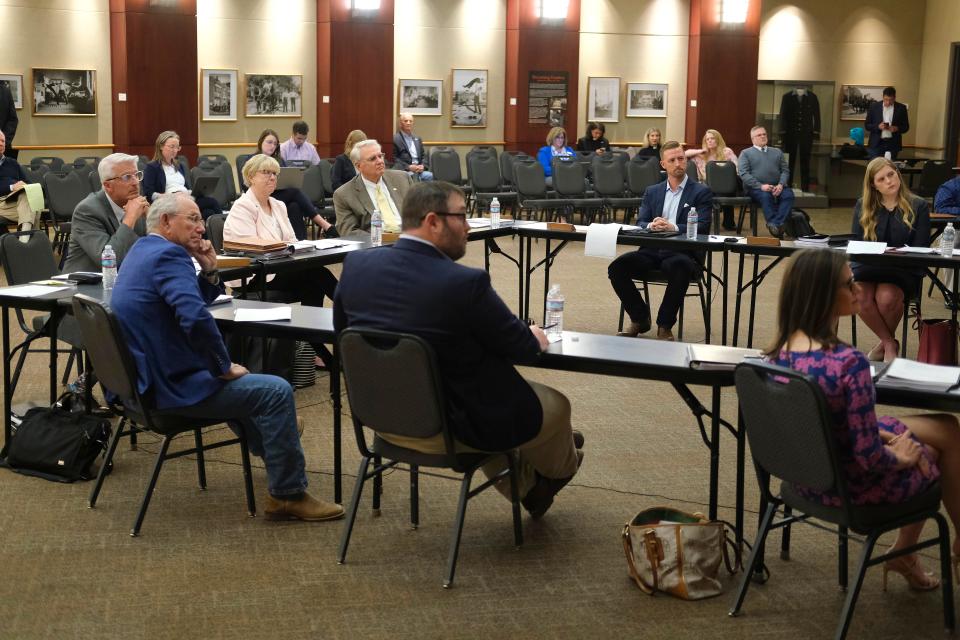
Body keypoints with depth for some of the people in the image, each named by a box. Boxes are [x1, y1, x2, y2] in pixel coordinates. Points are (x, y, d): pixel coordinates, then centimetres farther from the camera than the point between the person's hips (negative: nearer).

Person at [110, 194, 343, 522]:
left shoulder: (142, 250, 15)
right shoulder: (168, 255, -19)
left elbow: (196, 301, 23)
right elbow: (196, 319, -33)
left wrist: (209, 271, 3)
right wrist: (225, 367, -18)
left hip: (146, 377, 11)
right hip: (172, 385, -11)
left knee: (240, 383, 33)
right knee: (276, 392, -11)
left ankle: (275, 453, 48)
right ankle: (288, 494, -2)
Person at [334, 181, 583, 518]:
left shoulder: (356, 264, -9)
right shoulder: (465, 283, -26)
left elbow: (342, 328, 8)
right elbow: (524, 348, -13)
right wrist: (534, 337, 11)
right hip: (451, 430, -6)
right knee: (555, 405, 20)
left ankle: (526, 485, 50)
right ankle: (558, 468, 52)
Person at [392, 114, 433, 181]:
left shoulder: (417, 139, 23)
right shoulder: (395, 139, 2)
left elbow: (423, 156, 20)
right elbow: (394, 159, -4)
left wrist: (423, 166, -2)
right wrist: (408, 167, -14)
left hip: (419, 169, 6)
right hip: (404, 171, -6)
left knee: (430, 176, -25)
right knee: (414, 176, -37)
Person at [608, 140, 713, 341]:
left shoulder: (701, 192, 6)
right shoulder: (652, 192, 18)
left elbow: (702, 227, -7)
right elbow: (640, 223, 10)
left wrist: (673, 227, -23)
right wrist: (652, 225, -15)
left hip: (683, 252, -4)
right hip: (652, 250, 4)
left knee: (679, 268, -39)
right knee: (616, 268, -21)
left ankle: (665, 325, -18)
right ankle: (640, 318, 0)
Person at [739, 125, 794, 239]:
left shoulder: (777, 152, 25)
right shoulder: (746, 153, 12)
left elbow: (785, 171, 15)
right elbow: (744, 174, -2)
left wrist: (781, 185, -7)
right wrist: (761, 186, -16)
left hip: (777, 188, 3)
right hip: (755, 188, -3)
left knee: (788, 194, -29)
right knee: (765, 196, -37)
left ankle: (776, 225, -38)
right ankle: (778, 229, -39)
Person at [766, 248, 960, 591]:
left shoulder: (781, 350, -8)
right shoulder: (849, 363, -31)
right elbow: (869, 456, -25)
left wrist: (879, 434, 8)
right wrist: (900, 457, -6)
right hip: (848, 488, -7)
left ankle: (903, 553, 33)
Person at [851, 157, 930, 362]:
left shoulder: (918, 206, 4)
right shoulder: (862, 206, 10)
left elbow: (920, 247, 1)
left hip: (904, 270, -2)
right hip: (868, 267, 2)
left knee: (886, 298, -34)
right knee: (861, 298, -32)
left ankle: (885, 343, -3)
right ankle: (890, 343, -8)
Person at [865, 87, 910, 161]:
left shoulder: (901, 108, 2)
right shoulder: (874, 106, 1)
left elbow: (906, 127, 6)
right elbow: (867, 125, 3)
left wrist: (897, 128, -15)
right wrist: (878, 126, -16)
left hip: (893, 144, 0)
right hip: (877, 143, 0)